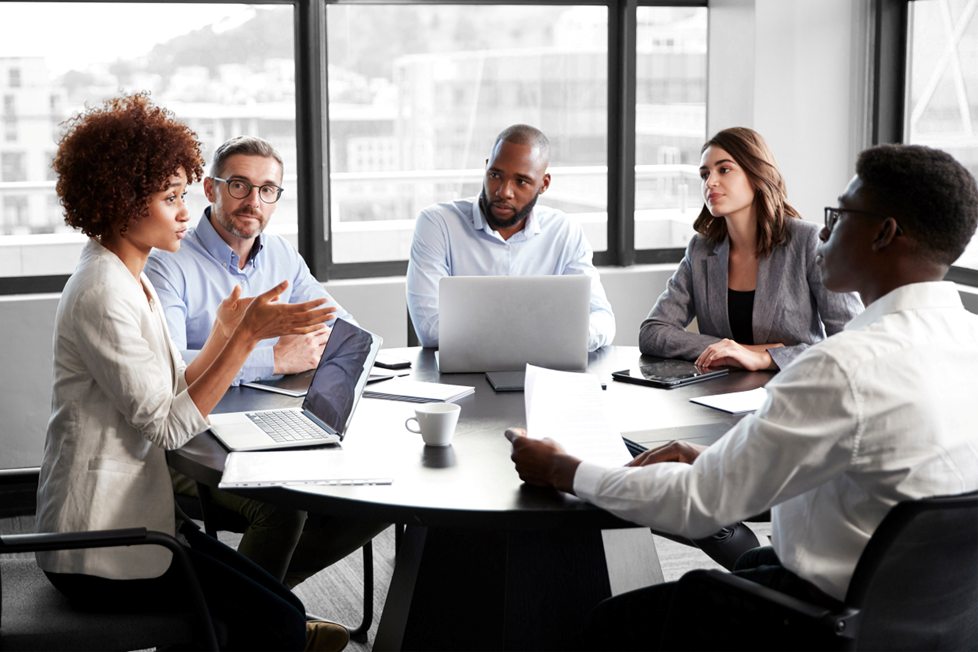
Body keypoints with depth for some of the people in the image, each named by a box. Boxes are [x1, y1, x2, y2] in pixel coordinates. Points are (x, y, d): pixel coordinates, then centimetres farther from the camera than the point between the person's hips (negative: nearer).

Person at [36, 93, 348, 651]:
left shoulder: (132, 280, 12)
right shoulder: (101, 294, -19)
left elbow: (176, 396, 10)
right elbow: (169, 425, -21)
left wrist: (226, 330, 2)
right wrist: (247, 335, -21)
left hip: (136, 514, 9)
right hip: (99, 547, -9)